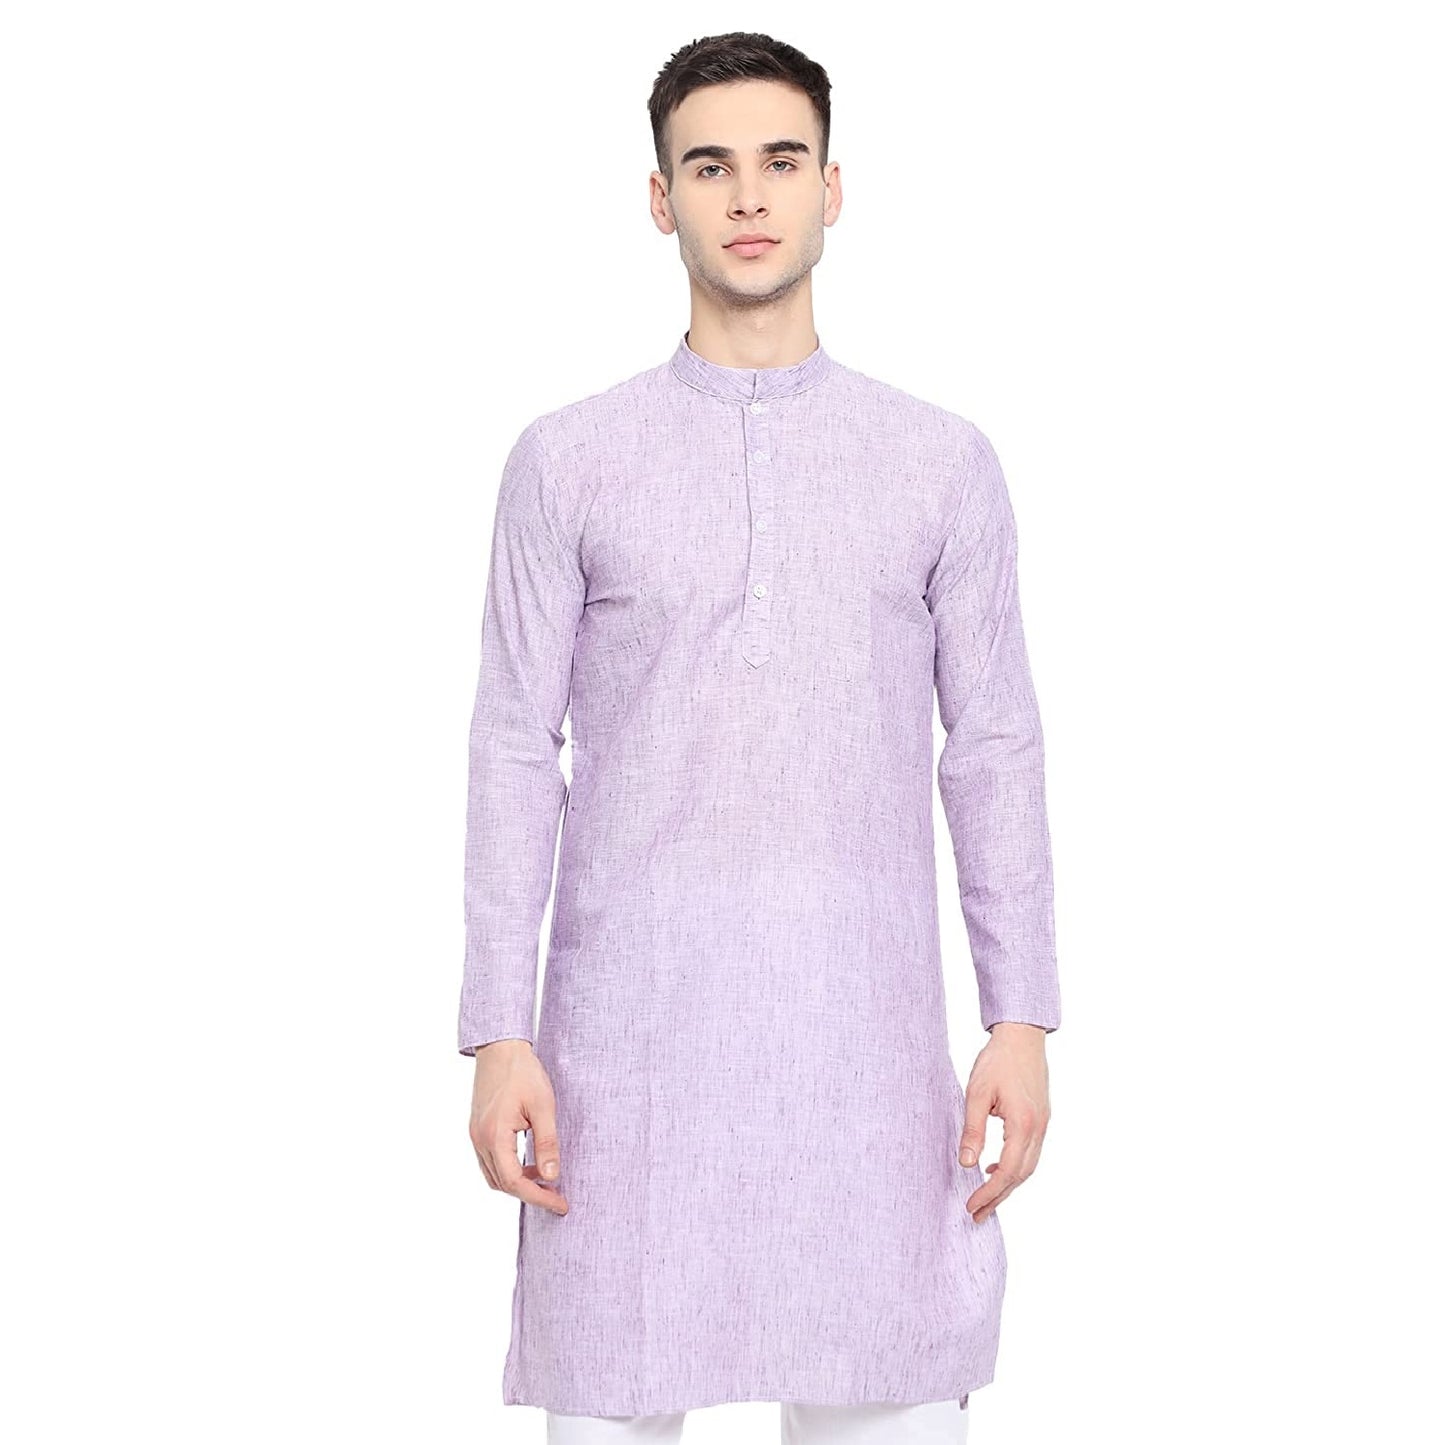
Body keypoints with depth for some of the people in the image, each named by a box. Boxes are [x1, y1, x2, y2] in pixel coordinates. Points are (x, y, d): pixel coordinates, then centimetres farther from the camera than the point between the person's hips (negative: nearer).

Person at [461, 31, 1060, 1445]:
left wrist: (1022, 1019, 1)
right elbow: (515, 752, 3)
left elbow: (993, 749, 7)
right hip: (628, 1030, 0)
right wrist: (499, 1035, -3)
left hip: (864, 1034, 1)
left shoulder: (943, 462, 7)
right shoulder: (566, 461, 4)